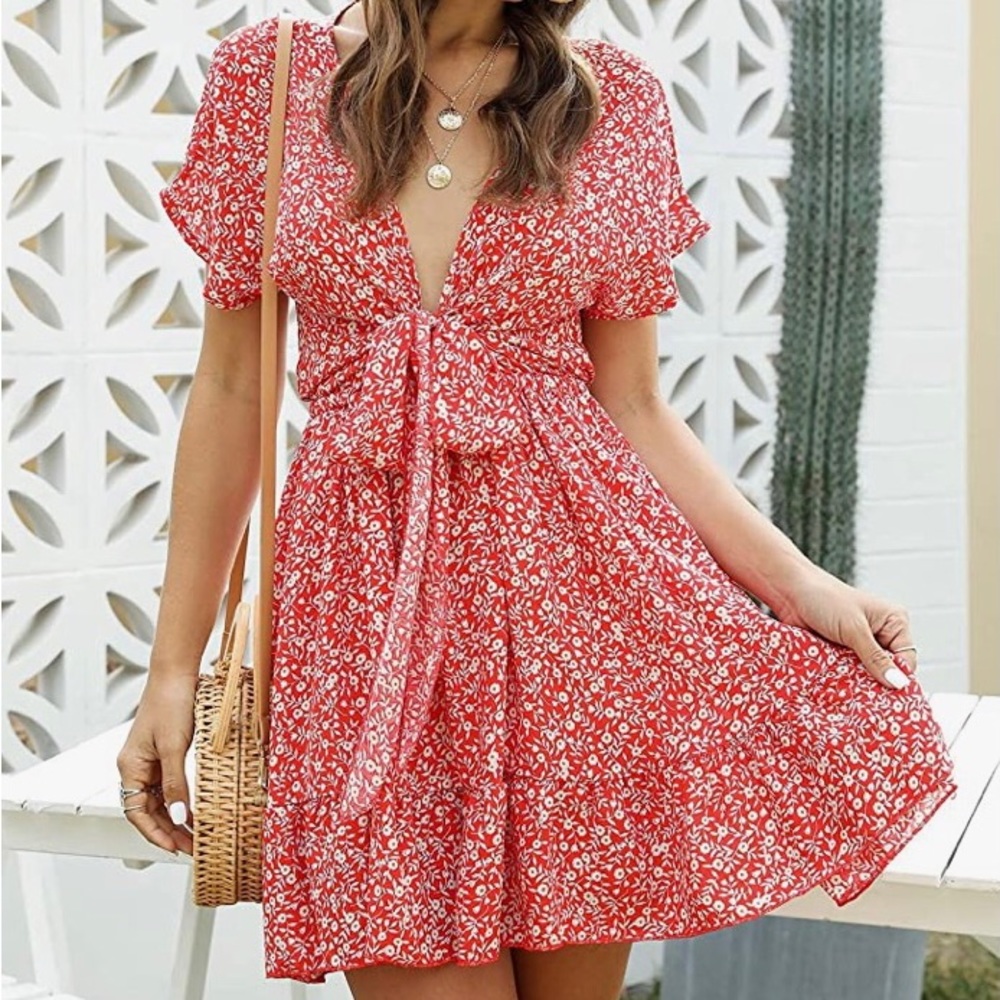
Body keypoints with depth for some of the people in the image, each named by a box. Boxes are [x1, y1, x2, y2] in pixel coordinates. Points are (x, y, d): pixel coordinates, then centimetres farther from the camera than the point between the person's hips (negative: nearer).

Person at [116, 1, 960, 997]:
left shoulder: (615, 97, 4)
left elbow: (630, 403, 7)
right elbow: (231, 391, 5)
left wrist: (797, 581, -3)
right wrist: (172, 667, 5)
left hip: (578, 577, 1)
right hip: (365, 588, -1)